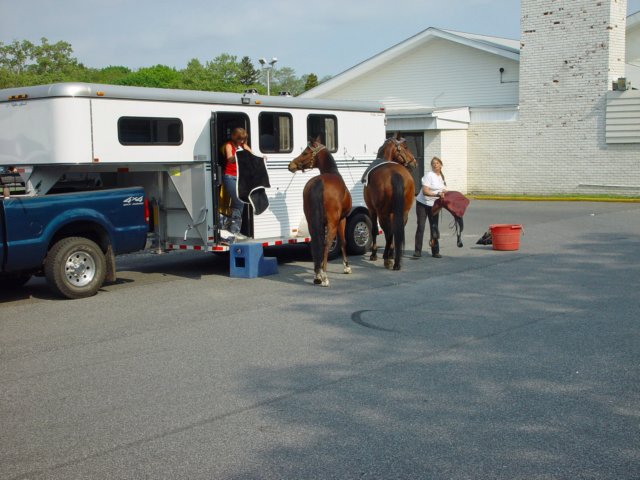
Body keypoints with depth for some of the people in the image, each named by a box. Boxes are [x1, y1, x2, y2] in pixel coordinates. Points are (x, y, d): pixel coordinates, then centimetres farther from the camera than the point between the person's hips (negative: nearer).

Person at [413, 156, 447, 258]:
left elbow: (444, 190, 22)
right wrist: (437, 194, -31)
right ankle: (418, 251, -2)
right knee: (420, 227, -6)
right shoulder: (429, 175, -13)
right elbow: (425, 191, -21)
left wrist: (444, 193, -1)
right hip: (422, 204, -6)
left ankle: (435, 251, 13)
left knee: (434, 227, 7)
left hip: (434, 205, 6)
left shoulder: (442, 177, 9)